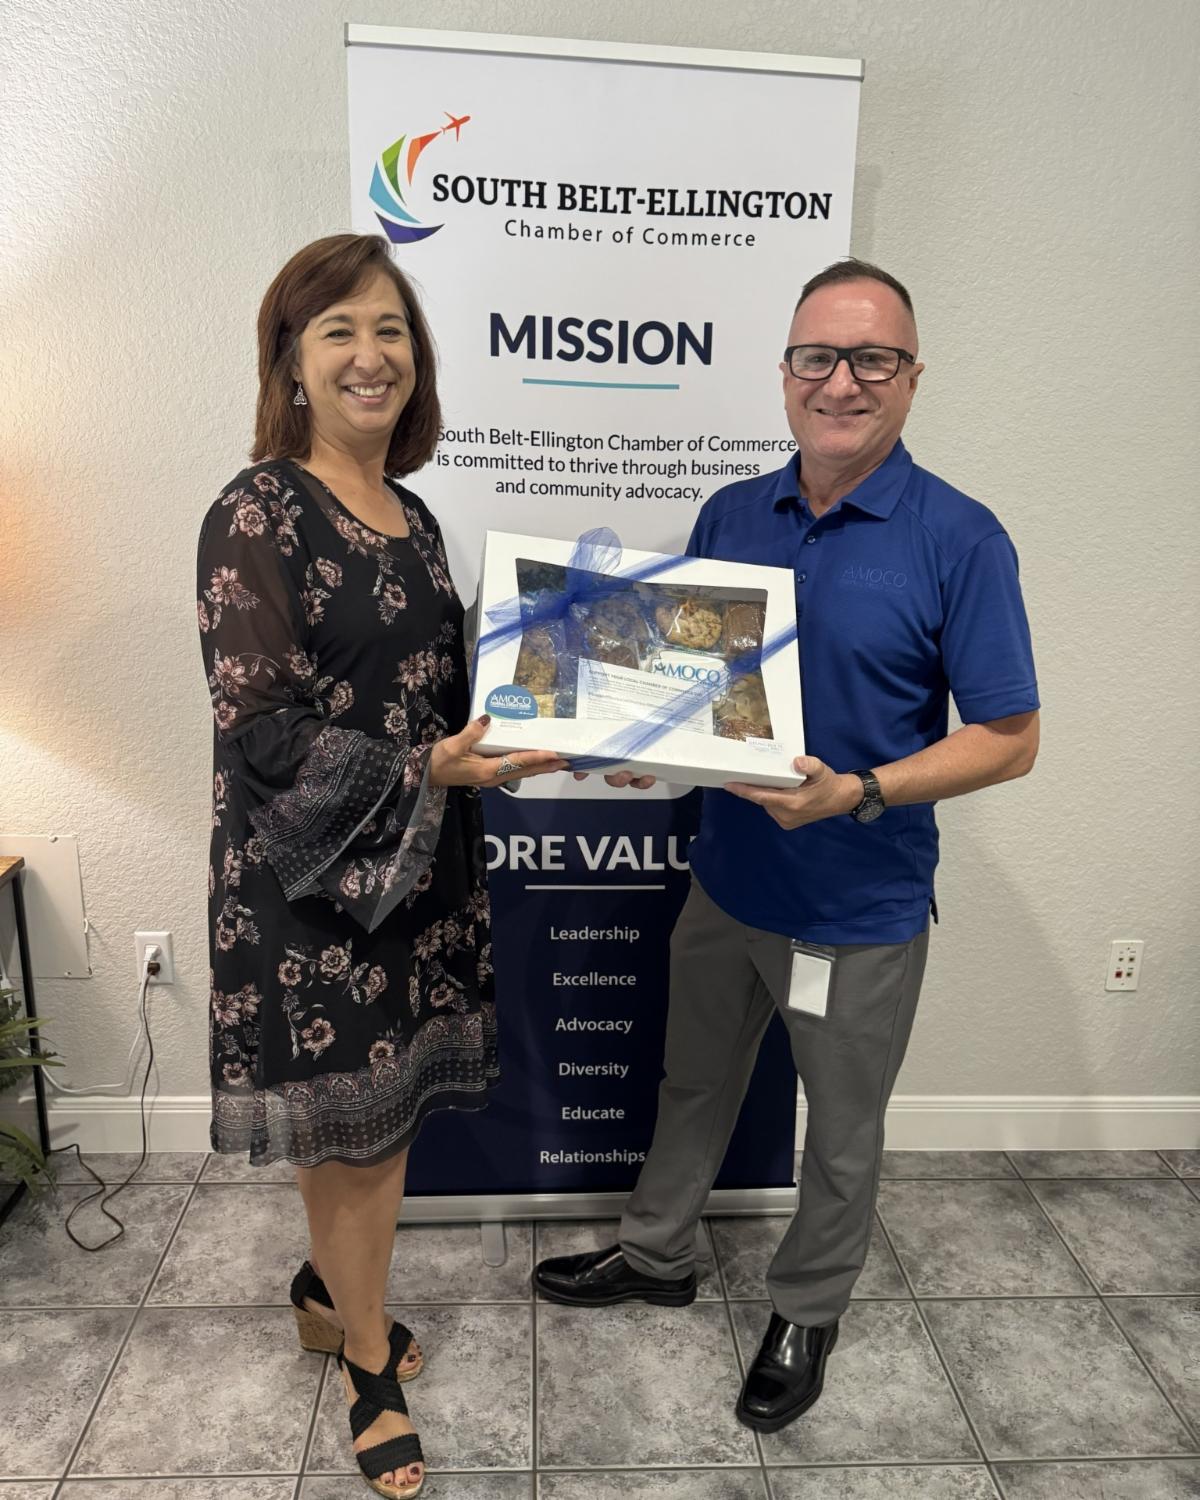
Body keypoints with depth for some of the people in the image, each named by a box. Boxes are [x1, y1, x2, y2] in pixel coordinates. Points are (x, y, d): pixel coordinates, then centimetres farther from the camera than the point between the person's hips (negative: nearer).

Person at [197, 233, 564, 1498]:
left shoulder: (412, 518, 10)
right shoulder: (257, 515, -13)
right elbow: (257, 727, -18)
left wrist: (557, 739, 2)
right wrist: (426, 768, -24)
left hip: (415, 864, 7)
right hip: (309, 875, -7)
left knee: (388, 1108, 18)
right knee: (349, 1122, 9)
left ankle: (329, 1290, 45)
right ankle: (368, 1357, 33)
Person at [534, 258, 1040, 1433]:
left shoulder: (959, 541, -14)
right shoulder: (730, 516, 0)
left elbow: (1008, 740, -14)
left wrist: (859, 793, -27)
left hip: (861, 908, -4)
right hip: (726, 882, 4)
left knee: (841, 1134, 17)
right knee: (694, 1084, 24)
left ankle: (806, 1314, 44)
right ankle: (657, 1254, 49)